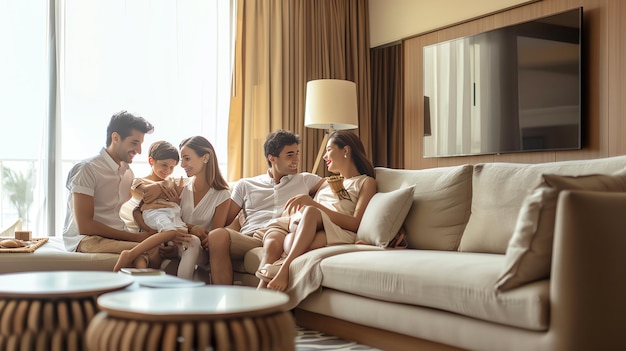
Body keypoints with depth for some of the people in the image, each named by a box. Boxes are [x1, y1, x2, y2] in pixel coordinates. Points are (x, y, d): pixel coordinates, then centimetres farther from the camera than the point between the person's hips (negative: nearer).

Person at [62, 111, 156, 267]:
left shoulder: (127, 171, 15)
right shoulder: (86, 169, -10)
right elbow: (85, 226, -15)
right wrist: (135, 237, -17)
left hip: (119, 236, 8)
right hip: (85, 239, -8)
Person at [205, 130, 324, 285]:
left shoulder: (305, 180, 28)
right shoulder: (245, 185, 26)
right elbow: (225, 220, 15)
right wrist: (210, 236, -6)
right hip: (249, 237, 1)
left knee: (275, 237, -40)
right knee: (217, 235, -33)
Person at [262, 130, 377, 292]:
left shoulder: (366, 182, 15)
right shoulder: (326, 183, 35)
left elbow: (355, 224, -2)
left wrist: (313, 204, -10)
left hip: (340, 236, -4)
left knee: (311, 211, -35)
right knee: (290, 240, -34)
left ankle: (284, 267, -41)